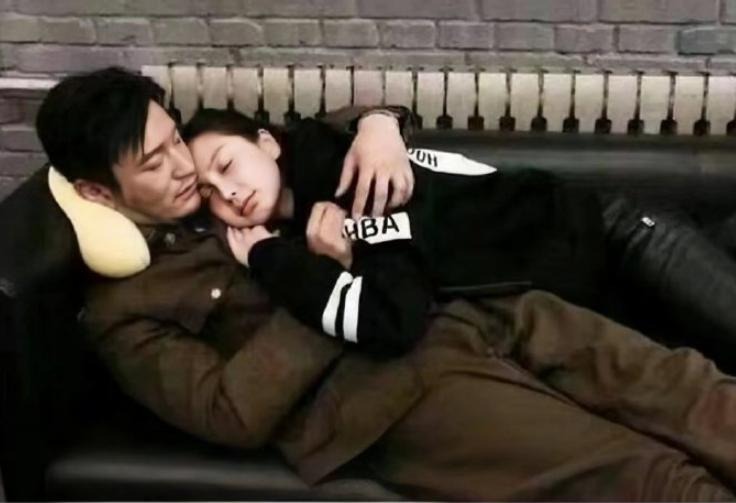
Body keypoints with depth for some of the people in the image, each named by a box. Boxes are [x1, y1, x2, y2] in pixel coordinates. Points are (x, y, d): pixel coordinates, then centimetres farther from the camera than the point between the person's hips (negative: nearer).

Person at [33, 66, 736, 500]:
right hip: (388, 387, -7)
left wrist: (377, 125, 0)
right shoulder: (123, 309, 0)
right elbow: (233, 414, -13)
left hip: (455, 309, 7)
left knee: (670, 385, -9)